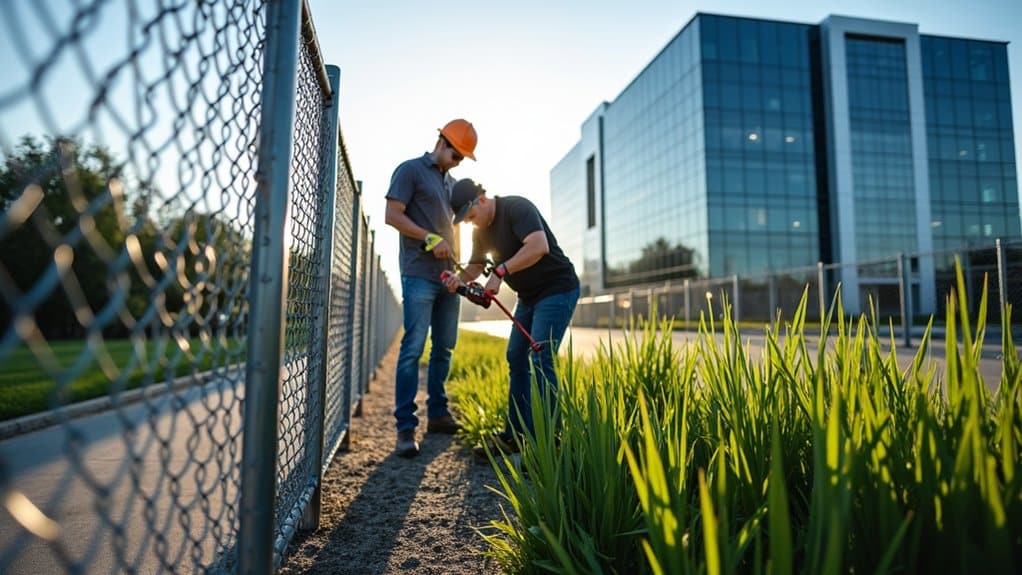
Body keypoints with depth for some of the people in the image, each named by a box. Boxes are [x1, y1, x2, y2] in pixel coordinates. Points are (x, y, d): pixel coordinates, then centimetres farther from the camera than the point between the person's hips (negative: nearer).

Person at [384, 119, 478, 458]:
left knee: (444, 348, 9)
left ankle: (437, 414, 20)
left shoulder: (452, 181, 21)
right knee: (413, 348, -10)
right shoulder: (410, 170, 0)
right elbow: (392, 215, -8)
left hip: (448, 275, 7)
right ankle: (405, 427, -6)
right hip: (419, 274, -7)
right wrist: (430, 239, -17)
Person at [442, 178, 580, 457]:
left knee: (539, 359, -16)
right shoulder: (480, 230, 7)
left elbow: (539, 246, -33)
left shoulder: (517, 208, -19)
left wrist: (500, 272, -33)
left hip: (557, 289, -9)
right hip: (528, 296, 9)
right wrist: (460, 278, -7)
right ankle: (515, 435, 14)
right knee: (516, 358, 6)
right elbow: (476, 265, 15)